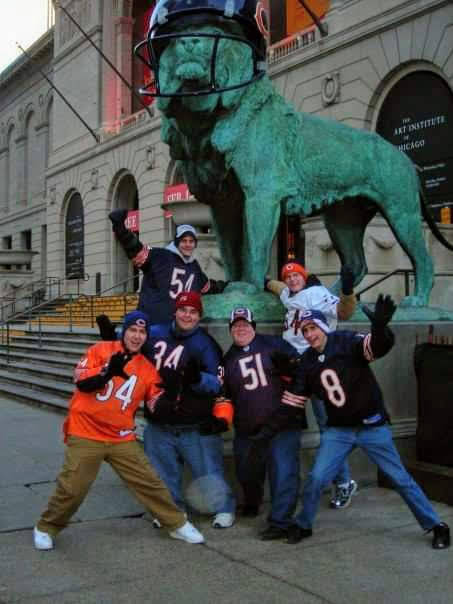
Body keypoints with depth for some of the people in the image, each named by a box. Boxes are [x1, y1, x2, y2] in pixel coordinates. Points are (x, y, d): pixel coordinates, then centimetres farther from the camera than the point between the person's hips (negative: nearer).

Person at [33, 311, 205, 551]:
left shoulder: (148, 368, 6)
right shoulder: (101, 350, -3)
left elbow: (157, 407, 3)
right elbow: (81, 382, -13)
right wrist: (108, 371, -28)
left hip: (122, 439, 3)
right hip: (85, 435, -3)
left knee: (149, 482, 5)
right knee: (72, 488, -4)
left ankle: (177, 524, 20)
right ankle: (46, 528, 20)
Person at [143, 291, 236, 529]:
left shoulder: (206, 344, -8)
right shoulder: (155, 334, 1)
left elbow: (218, 384, -14)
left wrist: (198, 378, -32)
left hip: (196, 428, -3)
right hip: (159, 426, 4)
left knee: (208, 472, 4)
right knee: (164, 476, 16)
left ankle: (224, 508, 27)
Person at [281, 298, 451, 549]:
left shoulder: (348, 342, -17)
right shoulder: (307, 361, 0)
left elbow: (378, 347, -37)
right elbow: (297, 395, 8)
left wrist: (379, 327, -59)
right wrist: (288, 396, -16)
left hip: (372, 426, -4)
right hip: (338, 430, 4)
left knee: (400, 478, 4)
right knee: (316, 478, -1)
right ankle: (303, 525, 21)